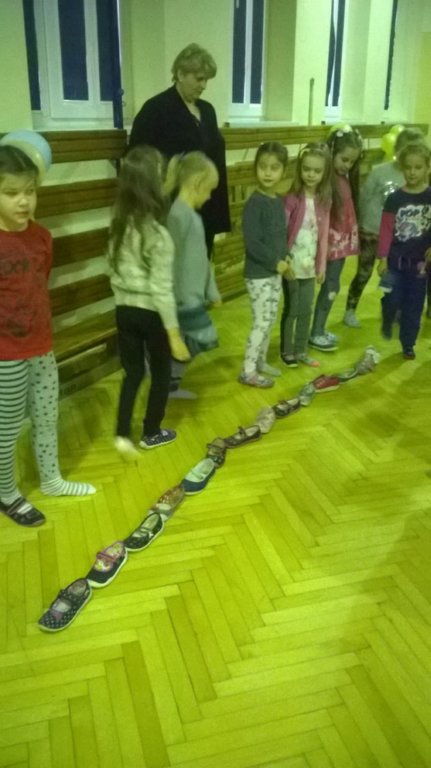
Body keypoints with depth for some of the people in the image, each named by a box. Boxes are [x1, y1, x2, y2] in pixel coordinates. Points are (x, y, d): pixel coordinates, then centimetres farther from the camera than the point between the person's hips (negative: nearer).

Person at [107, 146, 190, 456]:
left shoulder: (119, 226, 0)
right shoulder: (159, 235, -21)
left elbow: (114, 272, 8)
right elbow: (162, 290, -20)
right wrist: (174, 334, -14)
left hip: (124, 310, 6)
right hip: (151, 314, -6)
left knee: (133, 372, 18)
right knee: (161, 373, 15)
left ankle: (123, 435, 16)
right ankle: (151, 433, 30)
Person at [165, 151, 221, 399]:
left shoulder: (192, 214, 10)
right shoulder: (179, 214, -19)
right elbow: (176, 261, -21)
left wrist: (212, 291, 20)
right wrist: (186, 301, -19)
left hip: (195, 296, 9)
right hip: (186, 299, -9)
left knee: (187, 344, 17)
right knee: (203, 339, -4)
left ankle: (172, 385, 30)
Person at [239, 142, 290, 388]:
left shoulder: (280, 202, 7)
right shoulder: (255, 203, -18)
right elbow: (252, 243, -23)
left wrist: (285, 259, -1)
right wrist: (276, 262, -16)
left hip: (275, 272, 8)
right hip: (258, 273, -8)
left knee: (270, 321, 16)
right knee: (262, 322, -4)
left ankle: (261, 361, 32)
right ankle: (248, 371, 8)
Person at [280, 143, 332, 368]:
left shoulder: (324, 200, 2)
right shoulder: (292, 198, -13)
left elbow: (323, 235, 5)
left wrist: (321, 266, 6)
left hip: (310, 265, 5)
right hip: (292, 264, -5)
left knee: (306, 310, 13)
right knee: (291, 310, 6)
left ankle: (301, 350, 28)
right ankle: (286, 351, 22)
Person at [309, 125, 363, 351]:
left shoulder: (346, 177, 8)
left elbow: (349, 208, 12)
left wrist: (350, 237, 13)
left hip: (344, 239, 8)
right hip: (331, 241, -8)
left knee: (331, 286, 14)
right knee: (331, 287, -1)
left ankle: (320, 329, 26)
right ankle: (315, 334, 12)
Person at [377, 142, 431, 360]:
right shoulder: (395, 198, -6)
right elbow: (386, 230, -6)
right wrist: (383, 258, -9)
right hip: (396, 259, -1)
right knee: (393, 299, -2)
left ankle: (408, 344, 23)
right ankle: (387, 321, 33)